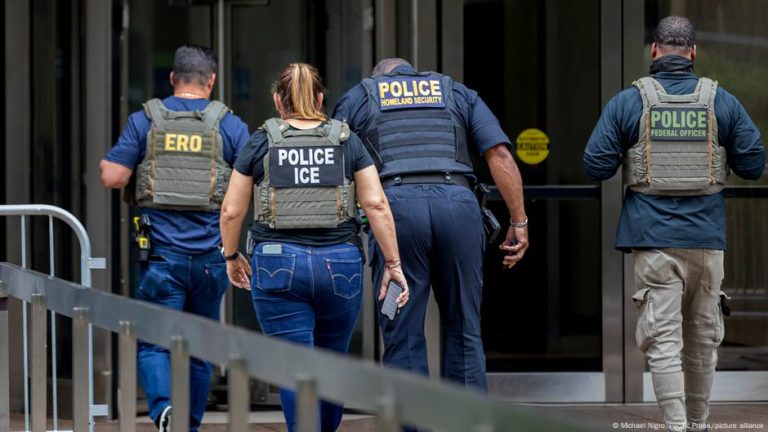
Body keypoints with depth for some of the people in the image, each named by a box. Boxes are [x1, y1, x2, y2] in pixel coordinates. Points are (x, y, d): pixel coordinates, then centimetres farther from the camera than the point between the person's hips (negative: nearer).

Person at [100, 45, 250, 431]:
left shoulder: (144, 120, 2)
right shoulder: (230, 125, 2)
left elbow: (112, 177, -3)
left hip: (161, 252, -1)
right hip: (210, 254, 1)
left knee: (153, 342, 1)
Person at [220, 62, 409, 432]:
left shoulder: (261, 142, 4)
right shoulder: (347, 141, 7)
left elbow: (231, 211, 5)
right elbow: (377, 205, -1)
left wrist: (232, 256, 20)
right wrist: (393, 263, 4)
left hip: (278, 264, -2)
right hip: (340, 263, 2)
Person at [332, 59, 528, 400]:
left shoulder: (357, 97, 24)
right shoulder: (458, 93, 26)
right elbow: (500, 156, 11)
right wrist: (519, 222, 9)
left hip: (395, 206, -1)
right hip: (458, 204, 1)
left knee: (403, 336, 3)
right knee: (463, 333, 10)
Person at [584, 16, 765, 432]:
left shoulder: (627, 102, -2)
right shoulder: (722, 102, 2)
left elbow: (595, 165, -4)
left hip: (652, 236, -2)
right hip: (707, 235, 2)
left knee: (662, 337, -3)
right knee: (702, 335, 15)